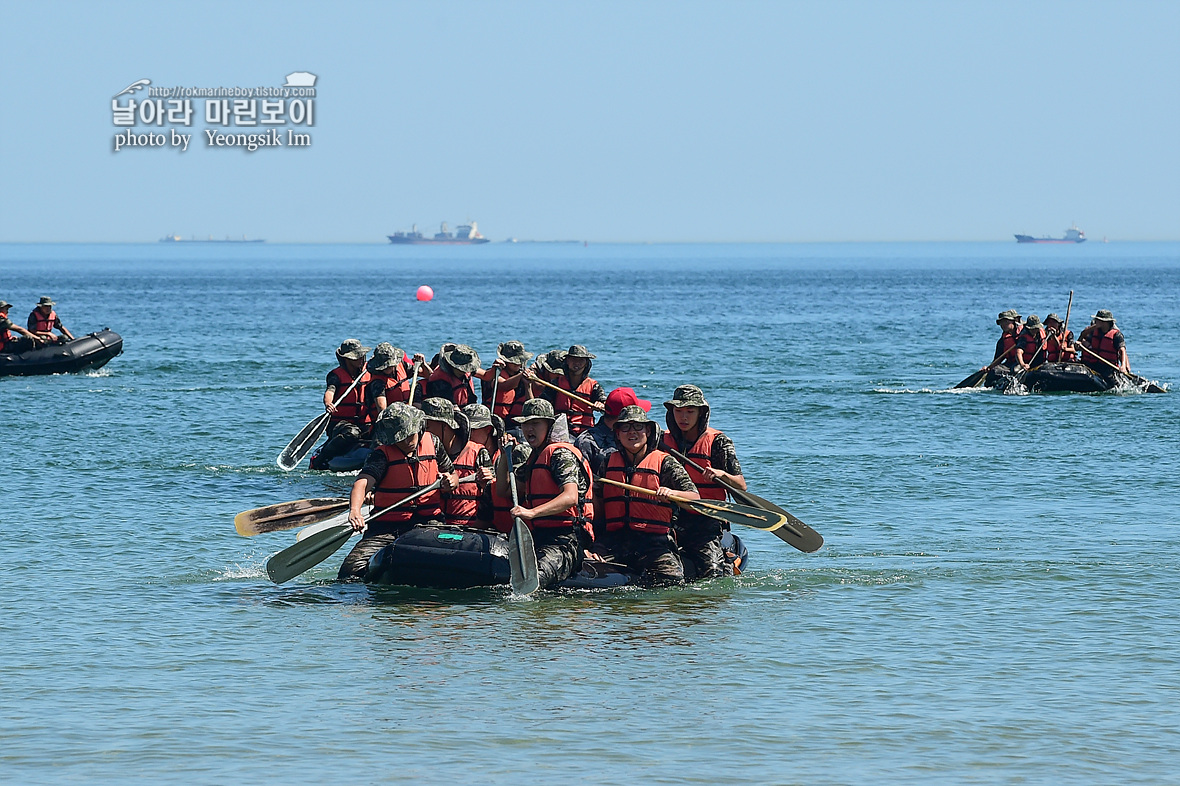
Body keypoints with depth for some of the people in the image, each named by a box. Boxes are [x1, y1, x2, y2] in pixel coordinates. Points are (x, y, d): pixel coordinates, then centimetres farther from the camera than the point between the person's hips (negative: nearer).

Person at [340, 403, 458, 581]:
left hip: (428, 521, 1)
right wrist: (354, 510, -42)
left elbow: (453, 474, 24)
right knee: (351, 569, -18)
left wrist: (450, 482, -2)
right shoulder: (382, 454, -3)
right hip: (387, 525, -1)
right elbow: (363, 482, -21)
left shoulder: (432, 444, 9)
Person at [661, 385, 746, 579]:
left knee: (712, 575, -15)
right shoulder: (664, 441, 9)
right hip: (669, 520, 3)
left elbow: (741, 487, -2)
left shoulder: (718, 442, 1)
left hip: (704, 524, -3)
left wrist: (721, 474, -21)